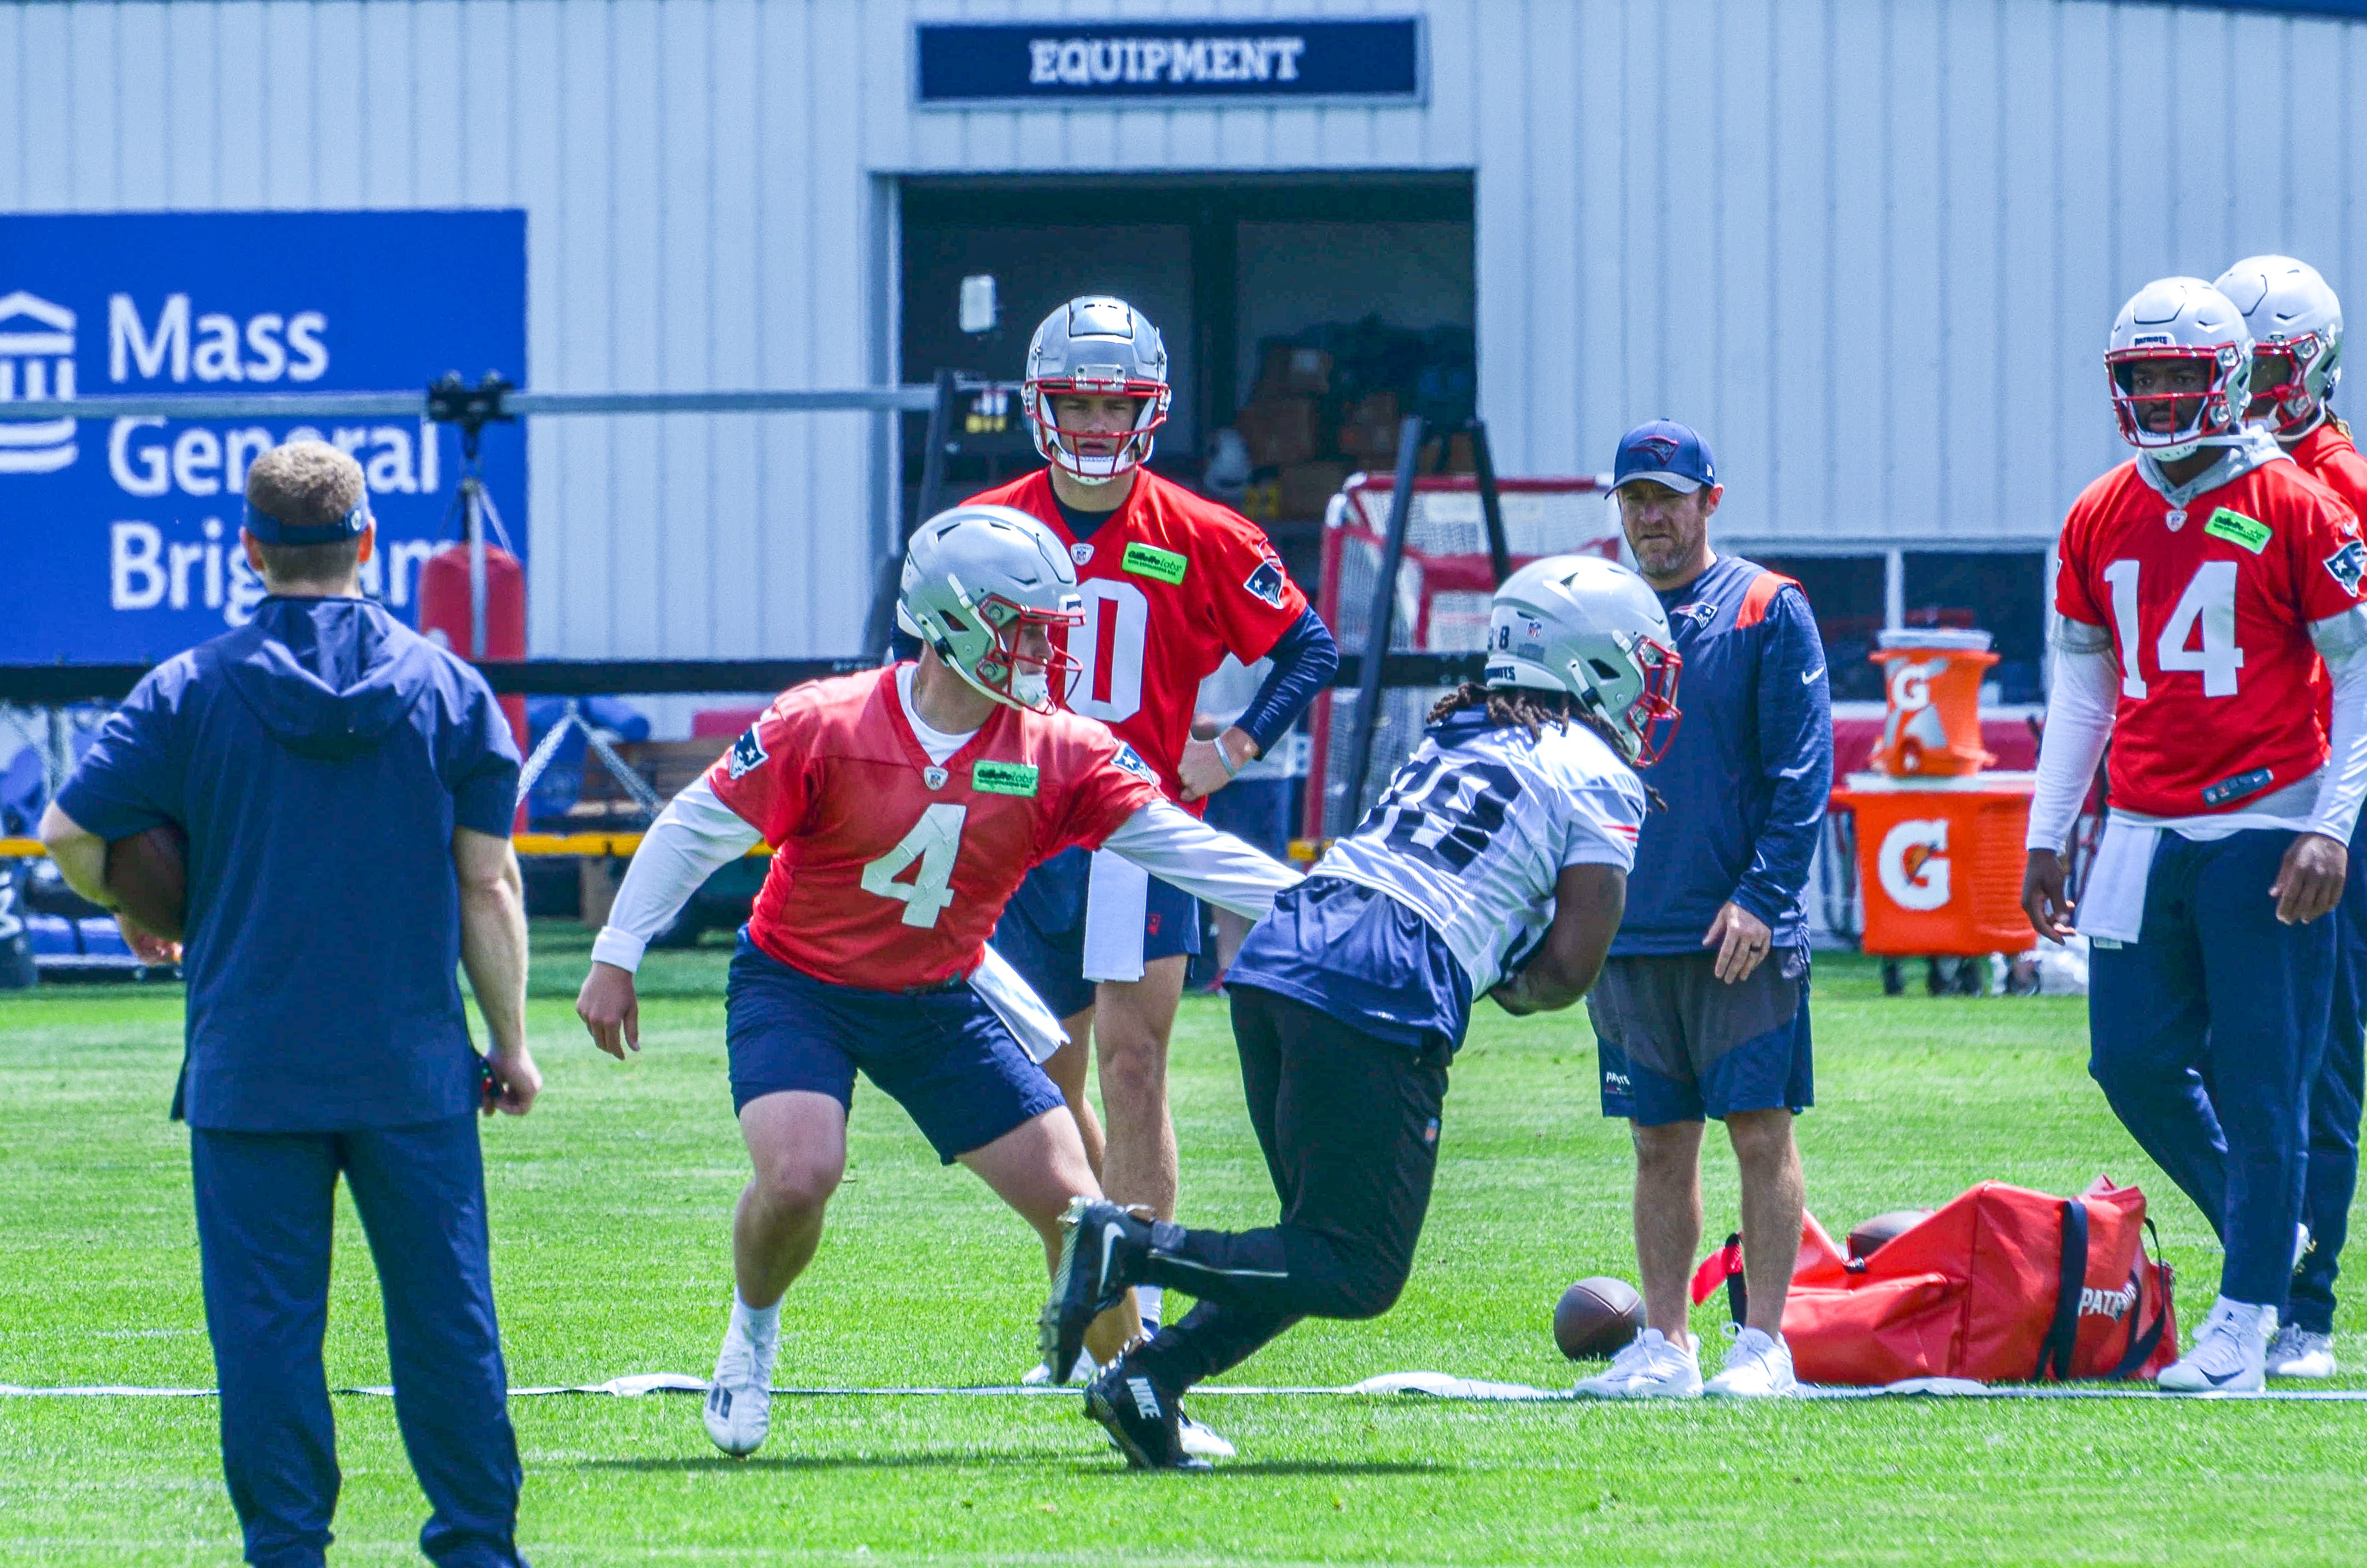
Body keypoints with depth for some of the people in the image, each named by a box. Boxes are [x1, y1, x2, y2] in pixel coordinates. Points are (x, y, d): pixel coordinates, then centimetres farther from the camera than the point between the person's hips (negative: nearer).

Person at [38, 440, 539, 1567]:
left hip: (250, 1068, -1)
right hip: (414, 1070, 1)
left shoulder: (190, 692, -3)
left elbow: (70, 833, -3)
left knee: (266, 1318, 3)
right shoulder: (447, 688, 2)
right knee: (443, 1311, 8)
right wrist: (510, 1043, 9)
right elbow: (488, 886, 2)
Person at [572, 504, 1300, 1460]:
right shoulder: (825, 726, -20)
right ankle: (753, 1330, 7)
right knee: (798, 1176, -27)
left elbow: (1175, 845, -10)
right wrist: (616, 958, -11)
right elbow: (697, 831, -12)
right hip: (796, 985, -4)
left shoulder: (1061, 756, -10)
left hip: (938, 1002, 4)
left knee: (1069, 1197, -2)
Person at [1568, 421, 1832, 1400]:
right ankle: (1663, 1345, 10)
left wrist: (1762, 894, -14)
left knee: (1761, 1131, -4)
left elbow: (1801, 769, -6)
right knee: (1659, 1143, 7)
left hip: (1739, 933, -4)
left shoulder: (1768, 611, -1)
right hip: (1628, 932, 4)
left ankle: (1763, 1345, -2)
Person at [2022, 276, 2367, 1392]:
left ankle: (2245, 1325, -2)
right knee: (2134, 1061, 3)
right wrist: (2046, 833, 15)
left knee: (2261, 1080, -5)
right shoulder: (2099, 522, 10)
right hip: (2144, 830, 5)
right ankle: (2261, 1235, 26)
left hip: (2263, 824, -5)